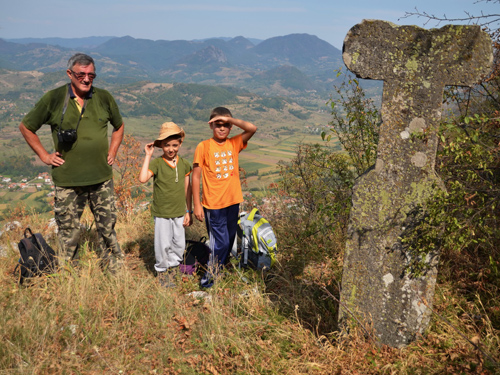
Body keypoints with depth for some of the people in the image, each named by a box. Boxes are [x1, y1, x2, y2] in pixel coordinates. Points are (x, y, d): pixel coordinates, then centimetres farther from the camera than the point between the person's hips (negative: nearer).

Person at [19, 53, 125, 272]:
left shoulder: (104, 98, 2)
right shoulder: (53, 99, -4)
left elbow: (119, 126, 20)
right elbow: (26, 127, 7)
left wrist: (112, 152, 10)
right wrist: (44, 156, 1)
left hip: (101, 178, 2)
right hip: (67, 181, -2)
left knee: (108, 227, 11)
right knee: (68, 233, 7)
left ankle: (117, 273, 27)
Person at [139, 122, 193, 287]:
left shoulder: (184, 164, 1)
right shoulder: (156, 163, -11)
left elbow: (187, 189, 7)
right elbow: (143, 178, -29)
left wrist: (189, 212, 8)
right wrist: (148, 155, -24)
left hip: (179, 213, 4)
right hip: (162, 213, -4)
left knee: (179, 245, 13)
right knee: (163, 245, 7)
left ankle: (171, 267, 35)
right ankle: (162, 272, 28)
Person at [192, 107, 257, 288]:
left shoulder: (234, 144, 5)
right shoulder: (204, 146, -6)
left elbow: (252, 128, -9)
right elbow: (196, 176, -6)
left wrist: (230, 119, -15)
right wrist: (197, 205, -8)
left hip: (233, 203, 5)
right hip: (213, 205, -5)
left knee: (229, 242, 15)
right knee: (220, 243, -3)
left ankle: (218, 274, 33)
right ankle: (208, 279, 14)